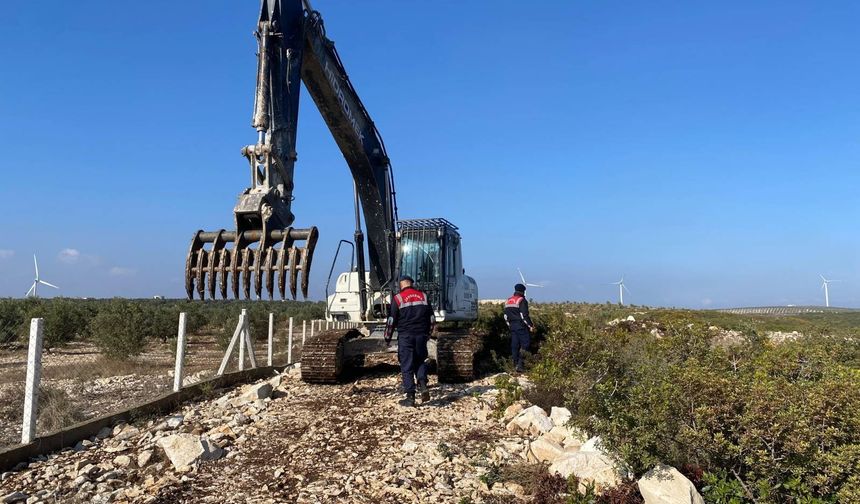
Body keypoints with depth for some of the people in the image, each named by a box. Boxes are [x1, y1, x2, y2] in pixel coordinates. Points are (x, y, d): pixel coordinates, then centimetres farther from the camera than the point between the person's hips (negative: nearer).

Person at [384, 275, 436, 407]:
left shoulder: (398, 298, -5)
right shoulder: (423, 296, 7)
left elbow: (391, 321, -6)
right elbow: (432, 319, 12)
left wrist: (387, 338, 6)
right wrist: (427, 333, 25)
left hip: (405, 337, -3)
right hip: (421, 336, 3)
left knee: (407, 366, 3)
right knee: (420, 361, 20)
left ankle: (410, 398, 3)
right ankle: (423, 385, -3)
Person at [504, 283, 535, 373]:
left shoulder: (508, 301, 13)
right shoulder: (522, 300, -10)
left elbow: (506, 316, 16)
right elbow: (524, 315, -16)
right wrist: (531, 325, -9)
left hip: (512, 326, 7)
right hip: (521, 326, -7)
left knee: (514, 345, 11)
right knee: (525, 344, -4)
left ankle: (515, 364, 15)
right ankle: (520, 364, -12)